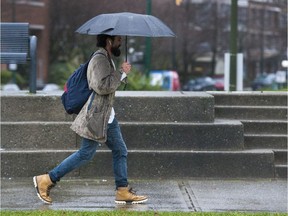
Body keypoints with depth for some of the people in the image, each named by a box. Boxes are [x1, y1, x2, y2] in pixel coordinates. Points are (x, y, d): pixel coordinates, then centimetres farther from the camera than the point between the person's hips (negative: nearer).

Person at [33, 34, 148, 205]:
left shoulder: (107, 58, 15)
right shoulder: (99, 59, -17)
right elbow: (101, 86, -27)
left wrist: (122, 74, 9)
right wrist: (122, 73, -19)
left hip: (107, 116, 10)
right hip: (96, 116, -10)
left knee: (121, 151, 9)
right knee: (86, 154, -5)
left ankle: (123, 191, 13)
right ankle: (46, 180, 1)